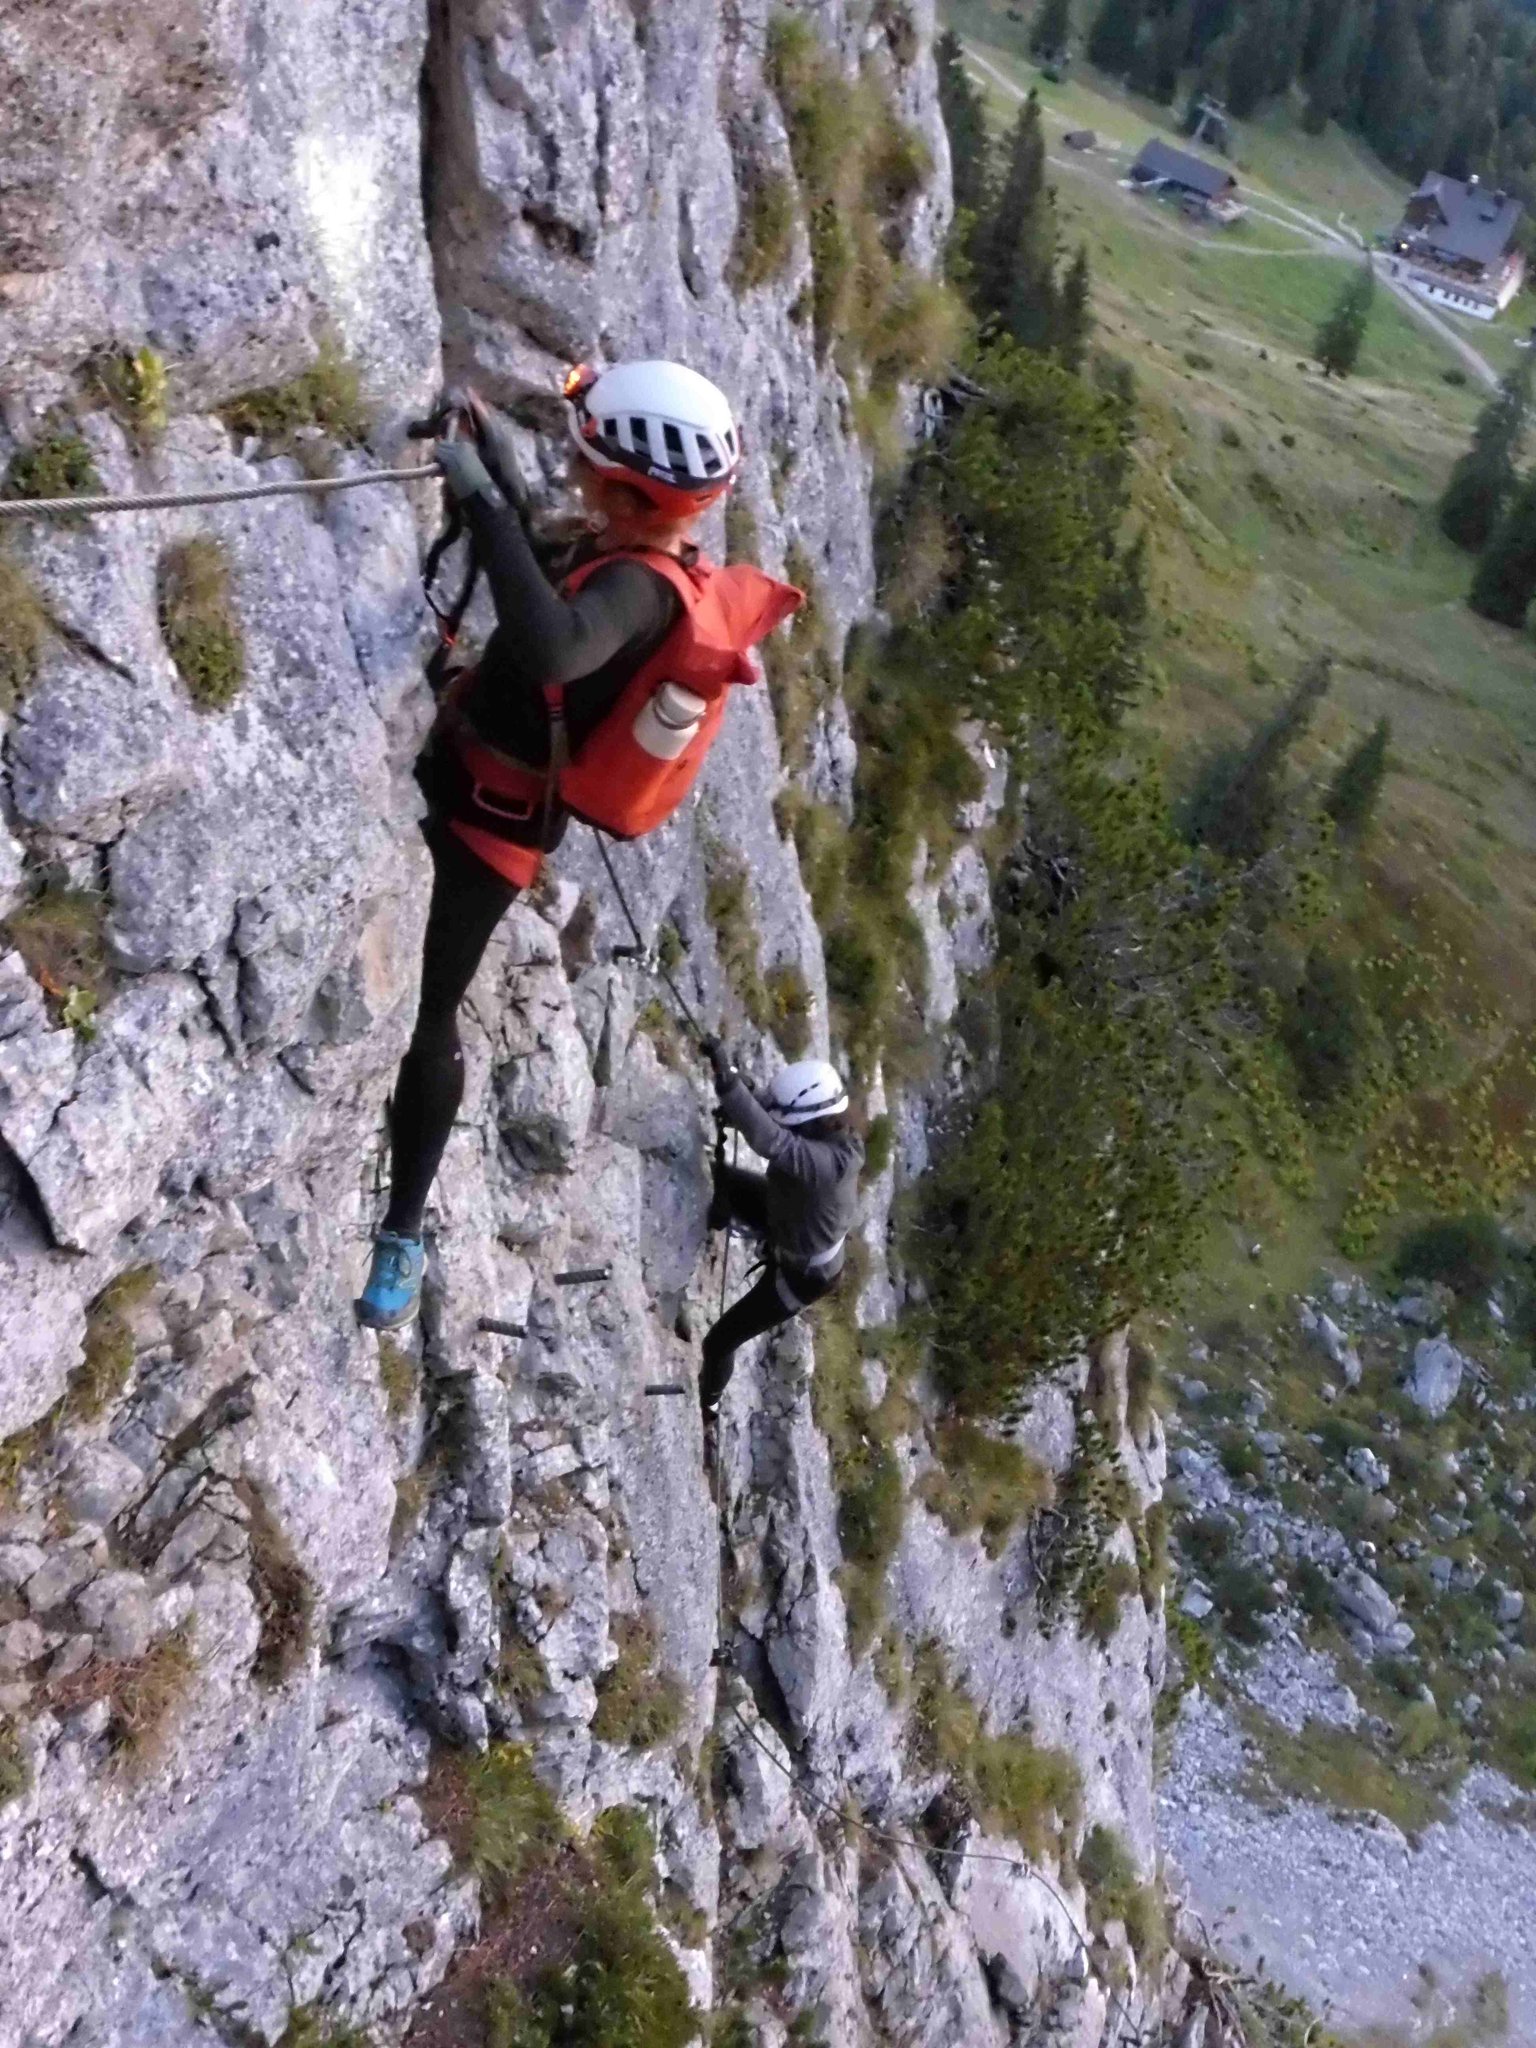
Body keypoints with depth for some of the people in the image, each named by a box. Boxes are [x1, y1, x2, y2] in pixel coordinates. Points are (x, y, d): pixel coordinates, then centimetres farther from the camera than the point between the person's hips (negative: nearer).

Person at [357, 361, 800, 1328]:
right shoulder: (651, 566, -3)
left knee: (427, 1012, 1)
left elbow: (549, 648, -53)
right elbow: (545, 599, 15)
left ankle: (404, 1236, 13)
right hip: (471, 776, 8)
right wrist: (503, 477, 4)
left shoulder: (644, 589, -31)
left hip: (486, 820, -8)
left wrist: (483, 500, -46)